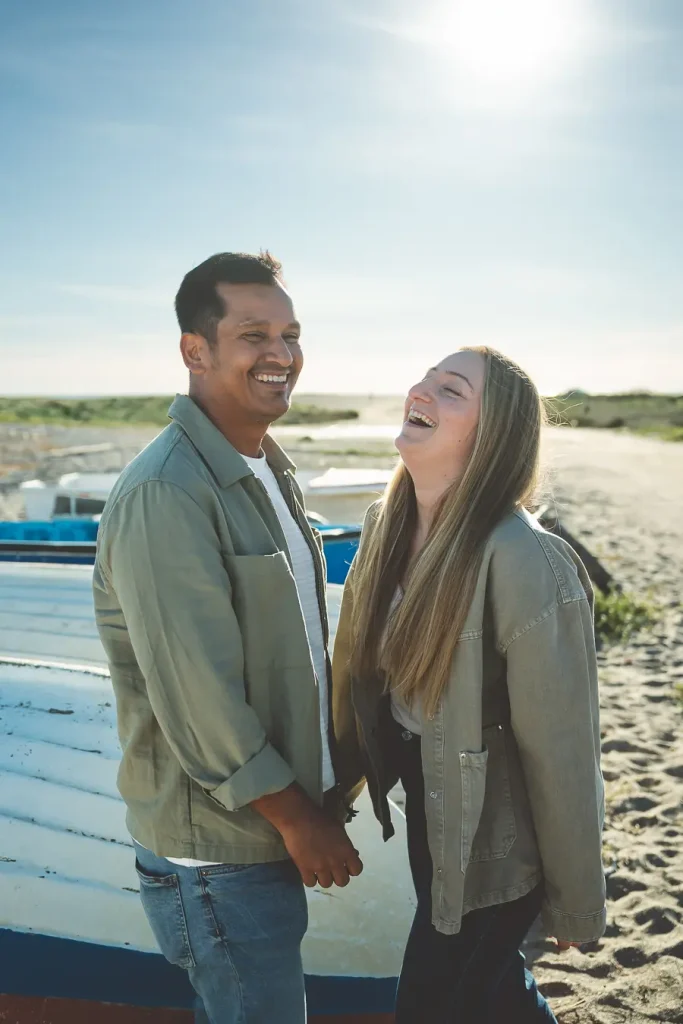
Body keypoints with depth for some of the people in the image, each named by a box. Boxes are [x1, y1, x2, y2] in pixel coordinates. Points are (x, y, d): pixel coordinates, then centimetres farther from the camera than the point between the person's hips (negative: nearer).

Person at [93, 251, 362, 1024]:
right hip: (218, 851, -8)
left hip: (271, 825, 8)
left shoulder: (270, 471, 7)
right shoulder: (165, 495, -23)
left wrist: (323, 791, 10)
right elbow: (198, 697, -24)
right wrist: (299, 818, -14)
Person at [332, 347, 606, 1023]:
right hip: (426, 814, 6)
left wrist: (575, 907, -11)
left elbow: (561, 756, -22)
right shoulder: (389, 525, -8)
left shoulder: (528, 566, -30)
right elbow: (364, 671, 3)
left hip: (490, 848, -6)